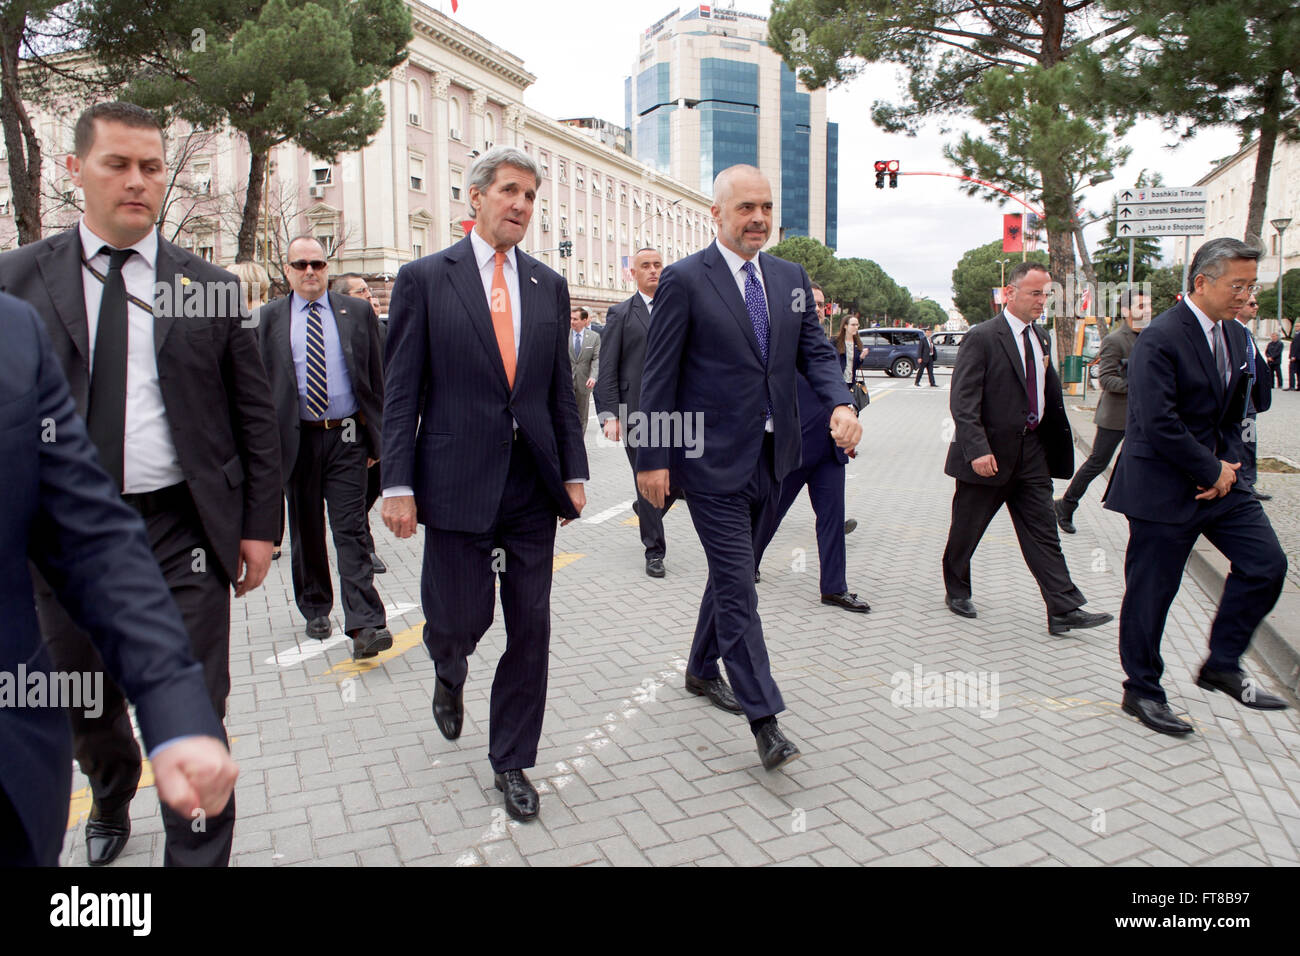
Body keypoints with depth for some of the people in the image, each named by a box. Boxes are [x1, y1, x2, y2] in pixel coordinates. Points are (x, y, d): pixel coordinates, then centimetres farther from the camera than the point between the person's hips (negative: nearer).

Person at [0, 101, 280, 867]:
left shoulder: (212, 287, 1)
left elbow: (256, 416, 2)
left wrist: (260, 525, -1)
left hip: (184, 532, -2)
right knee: (86, 713, 22)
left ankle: (200, 856, 21)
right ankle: (112, 805, 53)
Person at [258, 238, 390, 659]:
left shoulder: (357, 311, 5)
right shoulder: (270, 318, 7)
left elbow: (376, 378, 6)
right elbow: (261, 383, 6)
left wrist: (376, 436, 2)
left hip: (346, 438, -2)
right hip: (297, 438, 2)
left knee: (351, 530, -7)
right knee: (306, 531, 13)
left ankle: (364, 625, -11)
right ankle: (315, 609, 31)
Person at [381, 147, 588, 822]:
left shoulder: (548, 285, 11)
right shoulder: (425, 278, 0)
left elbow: (560, 388, 12)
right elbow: (401, 390, -3)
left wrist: (573, 472, 7)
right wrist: (397, 484, -9)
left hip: (533, 485, 4)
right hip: (457, 482, -3)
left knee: (530, 627, 6)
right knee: (460, 619, 3)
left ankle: (511, 762, 24)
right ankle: (450, 675, 42)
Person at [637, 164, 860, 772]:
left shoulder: (791, 277, 10)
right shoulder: (684, 280, -8)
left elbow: (814, 351, 9)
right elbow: (658, 374, -8)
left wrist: (841, 403, -12)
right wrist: (652, 457, -11)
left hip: (769, 455, 7)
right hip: (712, 458, -6)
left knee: (731, 570, 19)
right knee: (737, 584, -5)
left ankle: (702, 670, 40)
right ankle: (764, 718, 4)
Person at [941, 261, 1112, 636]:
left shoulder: (1040, 338, 10)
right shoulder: (982, 337, -12)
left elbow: (1049, 393, 15)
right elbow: (962, 401, -17)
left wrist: (1054, 445, 8)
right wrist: (977, 450, -25)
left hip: (1031, 452, 6)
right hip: (989, 455, -6)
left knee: (1043, 533, 5)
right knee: (966, 530, 9)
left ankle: (1064, 609, 8)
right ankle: (957, 591, 28)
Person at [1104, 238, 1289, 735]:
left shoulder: (1235, 337, 10)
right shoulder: (1159, 339, -17)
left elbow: (1232, 415, 18)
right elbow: (1158, 424, -24)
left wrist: (1229, 463, 0)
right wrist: (1212, 471, -14)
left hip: (1217, 477, 8)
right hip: (1164, 486, -8)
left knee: (1267, 563, 2)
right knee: (1151, 590, 2)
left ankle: (1222, 665, 19)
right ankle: (1142, 690, 18)